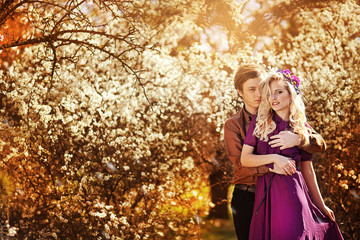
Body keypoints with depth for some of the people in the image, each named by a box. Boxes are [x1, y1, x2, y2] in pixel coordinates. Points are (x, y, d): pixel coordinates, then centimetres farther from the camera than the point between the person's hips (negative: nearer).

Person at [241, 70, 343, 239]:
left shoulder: (302, 128, 9)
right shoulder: (259, 123, 6)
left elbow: (307, 170, 13)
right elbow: (245, 159, 0)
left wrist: (321, 205, 14)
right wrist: (274, 158, -14)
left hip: (293, 190, 0)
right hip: (266, 192, 0)